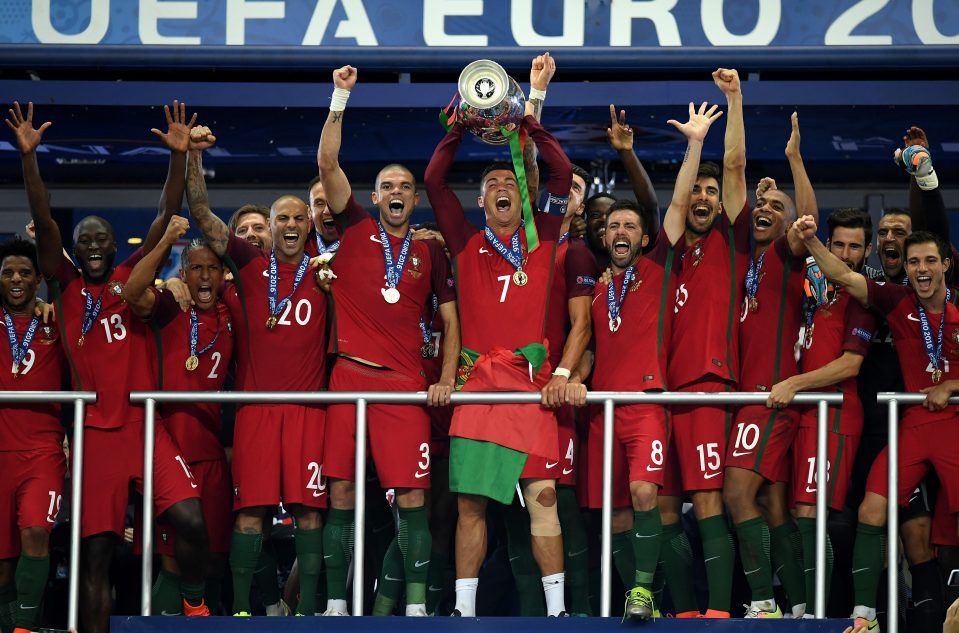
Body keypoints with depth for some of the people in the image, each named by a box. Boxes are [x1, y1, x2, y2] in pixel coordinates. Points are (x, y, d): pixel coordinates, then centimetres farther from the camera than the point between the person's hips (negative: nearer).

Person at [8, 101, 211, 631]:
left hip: (146, 424, 0)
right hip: (95, 431, 0)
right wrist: (28, 156, -15)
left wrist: (178, 155, -13)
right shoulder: (66, 285, 8)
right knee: (95, 550, -1)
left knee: (190, 518, -17)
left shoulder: (131, 277, 8)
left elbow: (166, 219, -1)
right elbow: (43, 224, -4)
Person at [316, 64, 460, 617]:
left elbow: (450, 319, 14)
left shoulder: (431, 251, 13)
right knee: (341, 492, -1)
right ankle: (335, 606, 4)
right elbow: (328, 165, 1)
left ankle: (417, 607, -2)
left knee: (412, 495, -5)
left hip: (406, 384, 0)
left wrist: (447, 378, 0)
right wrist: (341, 100, -5)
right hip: (349, 375, 0)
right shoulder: (357, 228, 10)